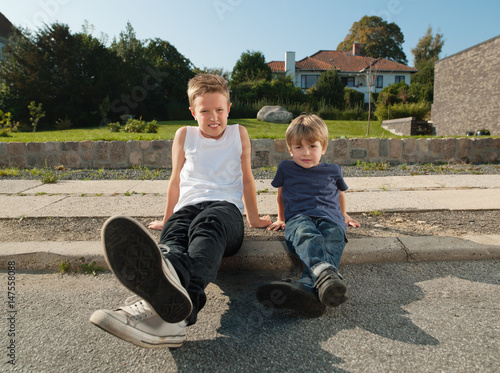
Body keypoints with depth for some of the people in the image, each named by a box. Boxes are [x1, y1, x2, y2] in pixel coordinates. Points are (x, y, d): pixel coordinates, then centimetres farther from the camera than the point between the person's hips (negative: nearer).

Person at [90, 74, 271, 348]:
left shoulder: (239, 134, 19)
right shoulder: (185, 135, 19)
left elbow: (247, 179, 23)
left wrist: (253, 219, 24)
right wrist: (167, 219, 29)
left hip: (226, 207, -1)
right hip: (189, 206, 2)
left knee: (206, 226, -39)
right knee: (173, 236, -35)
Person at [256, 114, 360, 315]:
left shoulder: (333, 170, 22)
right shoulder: (286, 168, 20)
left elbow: (340, 191, 40)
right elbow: (281, 194, 33)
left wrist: (344, 215, 46)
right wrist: (281, 219, 35)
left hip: (330, 218, 1)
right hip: (298, 217, -1)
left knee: (331, 245, -36)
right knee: (306, 235, -40)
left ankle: (306, 286, -62)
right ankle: (325, 273, -67)